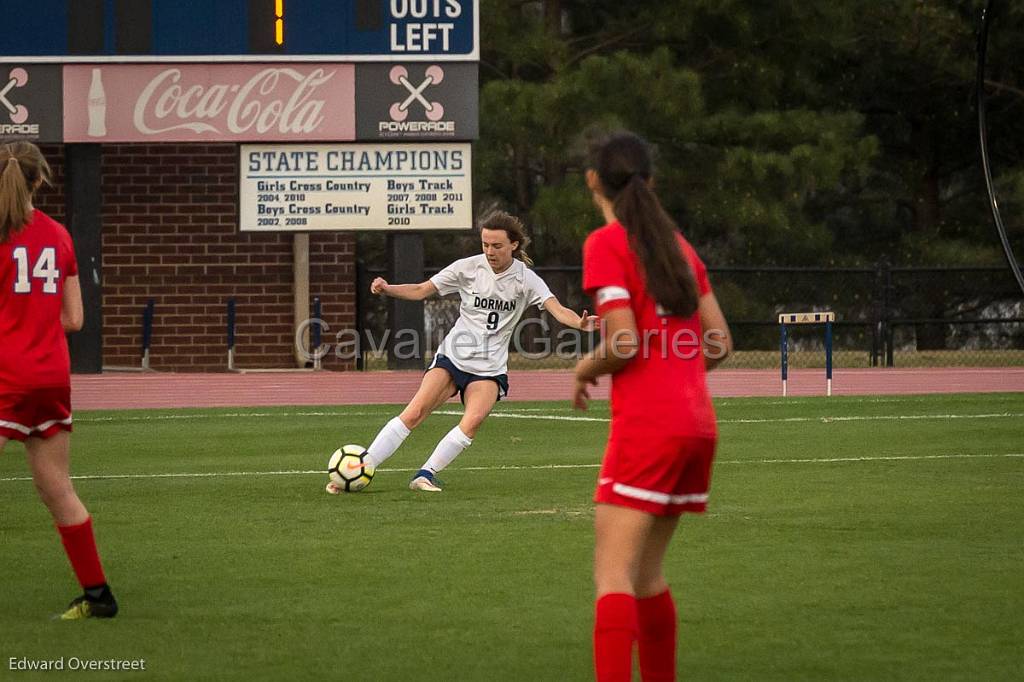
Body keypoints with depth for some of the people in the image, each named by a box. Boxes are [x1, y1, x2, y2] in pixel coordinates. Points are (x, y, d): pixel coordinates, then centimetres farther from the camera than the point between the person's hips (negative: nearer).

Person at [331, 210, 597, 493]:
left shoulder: (525, 278, -5)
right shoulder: (468, 268, -3)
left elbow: (557, 310, -16)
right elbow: (421, 290, 2)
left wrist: (580, 323, -38)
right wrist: (388, 289, -16)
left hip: (490, 368, 0)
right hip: (453, 354, 0)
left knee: (473, 420, -27)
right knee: (413, 414, -16)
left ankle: (426, 474, -17)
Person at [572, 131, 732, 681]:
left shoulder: (605, 244, -7)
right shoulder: (677, 244, 14)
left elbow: (624, 344, -15)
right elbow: (719, 342, 13)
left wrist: (585, 369, 4)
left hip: (645, 425, -7)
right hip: (697, 423, 7)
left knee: (612, 575, -12)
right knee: (645, 573, 16)